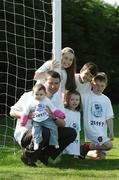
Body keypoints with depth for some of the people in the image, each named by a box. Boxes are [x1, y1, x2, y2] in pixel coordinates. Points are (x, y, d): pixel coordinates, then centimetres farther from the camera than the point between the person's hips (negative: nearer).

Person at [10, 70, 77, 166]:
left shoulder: (58, 100, 3)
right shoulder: (30, 96, -11)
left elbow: (62, 124, -4)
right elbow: (12, 112, -7)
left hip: (46, 131, 6)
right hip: (25, 133, -6)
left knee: (71, 133, -9)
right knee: (44, 132, -39)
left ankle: (44, 155, -2)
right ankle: (27, 156, -12)